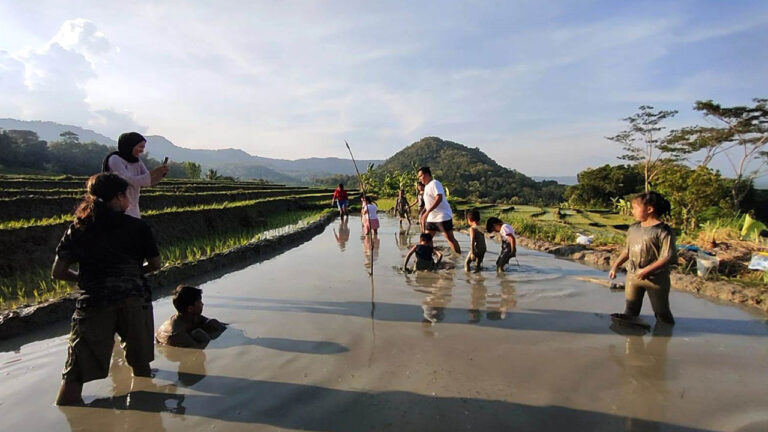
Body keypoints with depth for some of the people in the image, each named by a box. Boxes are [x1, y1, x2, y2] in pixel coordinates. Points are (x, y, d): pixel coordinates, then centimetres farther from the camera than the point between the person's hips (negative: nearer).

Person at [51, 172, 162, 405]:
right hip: (135, 300, 0)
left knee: (75, 375, 5)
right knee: (140, 364, 16)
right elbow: (155, 264, 10)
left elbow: (58, 272, 9)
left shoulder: (77, 230, 10)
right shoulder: (137, 227, 4)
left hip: (93, 303, 1)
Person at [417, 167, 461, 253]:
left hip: (443, 216, -9)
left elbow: (439, 198, -27)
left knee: (450, 238, -5)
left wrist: (427, 212, -30)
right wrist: (422, 216, 22)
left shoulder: (435, 183, -12)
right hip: (431, 218, 9)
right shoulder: (427, 186, 17)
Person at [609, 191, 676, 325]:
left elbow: (667, 257, -20)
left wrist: (647, 270, -26)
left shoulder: (663, 231, -16)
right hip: (632, 276, 6)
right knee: (630, 310, 12)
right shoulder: (633, 228, 5)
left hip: (655, 278, -5)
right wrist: (615, 266, 9)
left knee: (662, 313, 11)